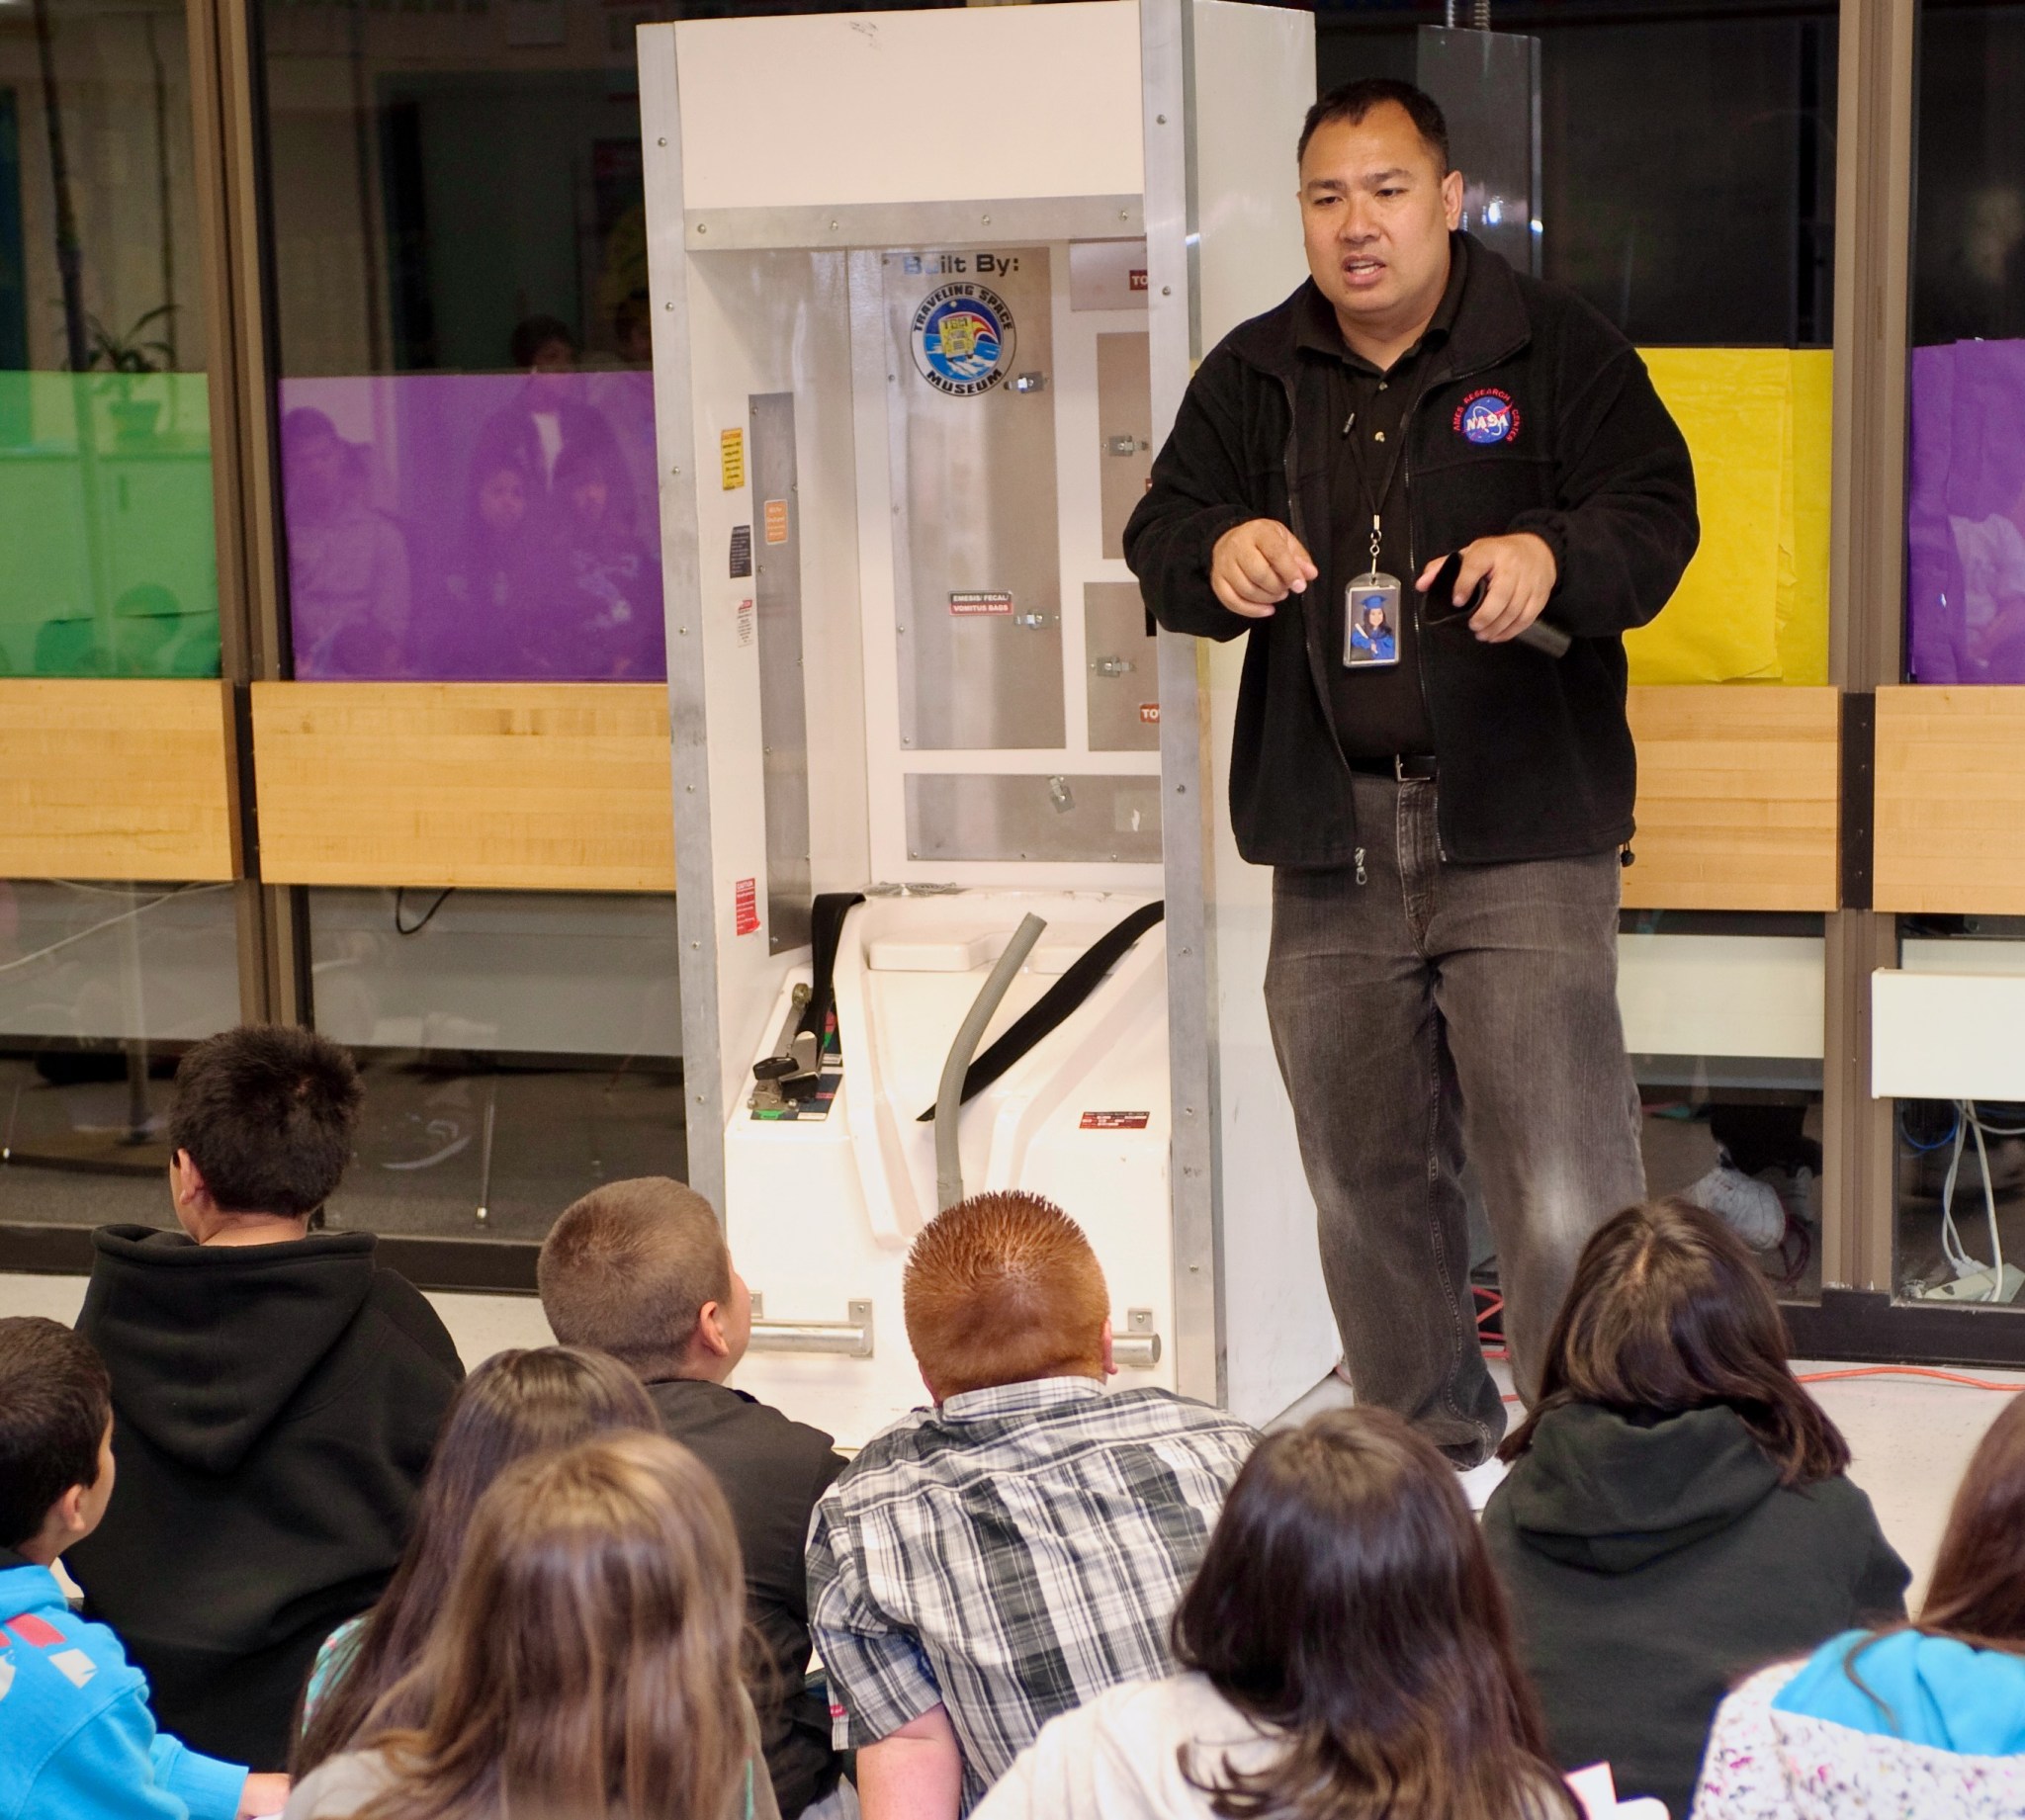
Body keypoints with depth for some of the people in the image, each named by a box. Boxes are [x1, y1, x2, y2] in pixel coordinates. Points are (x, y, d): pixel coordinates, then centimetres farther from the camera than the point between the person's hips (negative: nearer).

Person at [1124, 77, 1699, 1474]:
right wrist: (1218, 551, -17)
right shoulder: (1253, 376, 12)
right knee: (1367, 1180, 13)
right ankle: (1423, 1448, 28)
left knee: (1564, 1192, -10)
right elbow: (1159, 538, 7)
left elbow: (1656, 515, -6)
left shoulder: (1561, 351, 1)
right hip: (1331, 846, 4)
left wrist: (1555, 555, -28)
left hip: (1522, 833, -4)